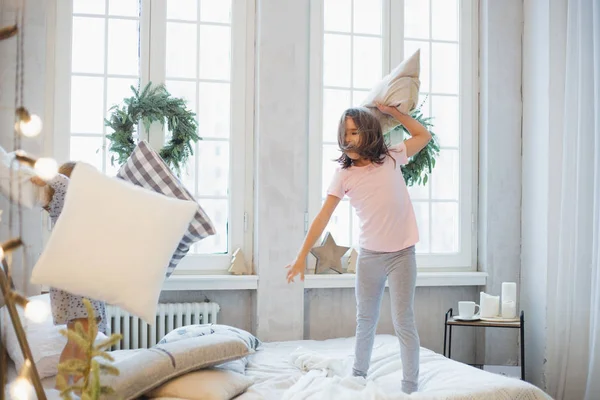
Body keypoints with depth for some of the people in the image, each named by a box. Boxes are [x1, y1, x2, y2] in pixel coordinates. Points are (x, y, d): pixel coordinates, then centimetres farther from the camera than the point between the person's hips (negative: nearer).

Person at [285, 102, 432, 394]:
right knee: (365, 322, 14)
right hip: (368, 255, 2)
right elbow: (323, 217, -4)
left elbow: (424, 135, 13)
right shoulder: (343, 174, -3)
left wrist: (392, 111, 5)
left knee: (403, 323, -2)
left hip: (401, 254, -2)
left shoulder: (391, 158, -2)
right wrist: (302, 257, -7)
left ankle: (411, 388, 6)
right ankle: (358, 379, 29)